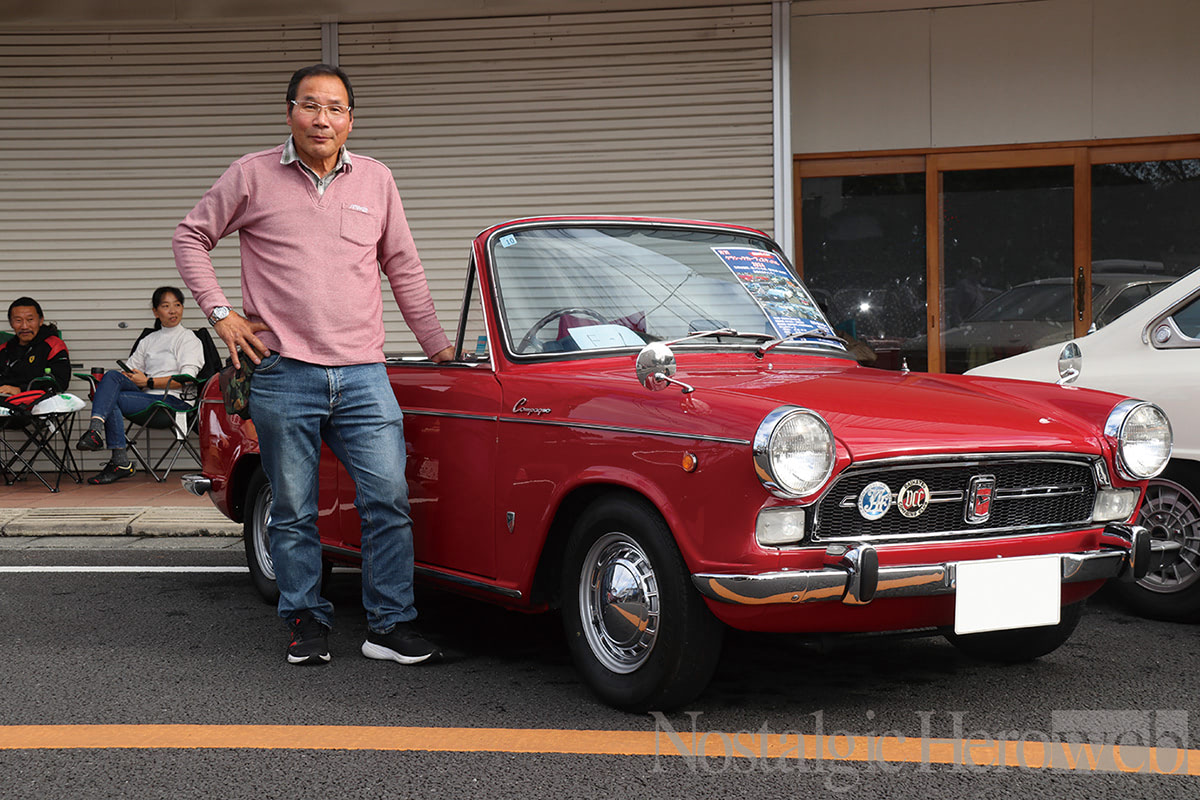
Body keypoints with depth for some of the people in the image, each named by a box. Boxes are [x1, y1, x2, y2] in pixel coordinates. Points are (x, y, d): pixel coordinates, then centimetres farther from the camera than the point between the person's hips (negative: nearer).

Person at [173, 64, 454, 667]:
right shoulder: (253, 176, 3)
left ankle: (391, 627, 6)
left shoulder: (376, 180, 10)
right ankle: (306, 622, 19)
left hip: (363, 374, 2)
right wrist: (219, 311, 0)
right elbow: (190, 237, 11)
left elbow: (403, 268, 18)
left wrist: (435, 343, 18)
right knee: (293, 513, 6)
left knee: (389, 501, -3)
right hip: (283, 374, -2)